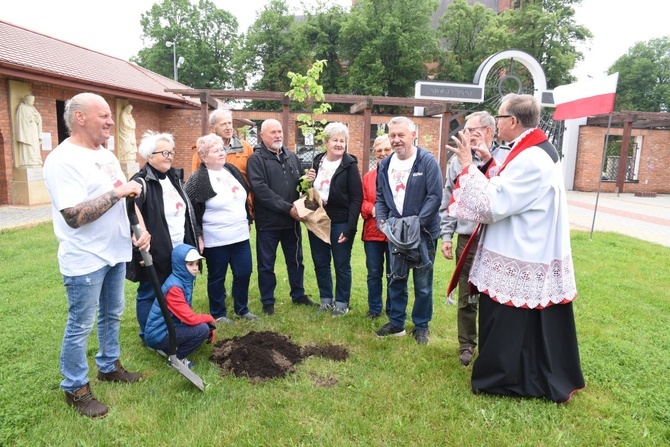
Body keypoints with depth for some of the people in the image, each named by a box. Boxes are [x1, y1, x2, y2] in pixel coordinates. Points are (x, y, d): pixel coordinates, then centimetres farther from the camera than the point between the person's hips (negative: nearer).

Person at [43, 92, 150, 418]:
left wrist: (141, 229, -1)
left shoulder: (107, 155, 9)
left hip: (115, 253, 8)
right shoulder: (63, 160, -19)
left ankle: (109, 366, 39)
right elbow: (74, 216, -27)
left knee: (112, 315, 21)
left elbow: (129, 196, 15)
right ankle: (75, 388, 23)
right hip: (85, 260, -8)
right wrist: (117, 193, -23)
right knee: (80, 326, 6)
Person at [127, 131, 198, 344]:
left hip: (178, 251, 8)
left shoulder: (175, 177, 10)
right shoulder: (141, 182, -16)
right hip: (155, 253, -7)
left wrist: (192, 243, 17)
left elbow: (187, 212, 19)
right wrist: (140, 252, -24)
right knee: (149, 294, 9)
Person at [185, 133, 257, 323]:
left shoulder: (233, 171, 8)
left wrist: (248, 221, 19)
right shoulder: (197, 180, -12)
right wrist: (197, 236, -14)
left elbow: (245, 199, 19)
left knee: (244, 273, 11)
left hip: (240, 236, 6)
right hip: (215, 240, -6)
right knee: (217, 278, 9)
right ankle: (218, 313, 26)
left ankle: (242, 309, 30)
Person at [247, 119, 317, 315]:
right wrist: (288, 208, -22)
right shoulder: (256, 159, -9)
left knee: (296, 260, 17)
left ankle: (298, 295, 35)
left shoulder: (292, 157, 9)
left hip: (292, 221, 5)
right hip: (268, 222, -5)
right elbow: (261, 190, -20)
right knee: (266, 264, 8)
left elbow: (299, 184, 19)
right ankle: (268, 302, 23)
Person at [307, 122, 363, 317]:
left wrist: (349, 228, -17)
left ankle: (342, 303, 21)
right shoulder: (316, 162, 7)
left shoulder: (349, 165, -9)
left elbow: (356, 199, -12)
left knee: (341, 265, 6)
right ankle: (326, 299, 29)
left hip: (340, 223, -5)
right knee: (320, 263, 13)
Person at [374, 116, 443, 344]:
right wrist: (382, 220, -4)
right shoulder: (385, 165, 7)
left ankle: (421, 326, 24)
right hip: (395, 232, 5)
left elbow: (435, 196, -16)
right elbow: (380, 197, 12)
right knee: (396, 279, 14)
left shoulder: (427, 161, -11)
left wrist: (417, 223, -22)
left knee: (423, 283, 7)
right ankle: (396, 322, 30)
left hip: (423, 232, -5)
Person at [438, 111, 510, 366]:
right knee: (467, 297, 11)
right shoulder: (458, 161, 6)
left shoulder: (507, 157, -3)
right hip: (467, 239, 2)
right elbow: (447, 201, 9)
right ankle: (467, 345, 27)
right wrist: (446, 235, 5)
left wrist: (490, 161, -19)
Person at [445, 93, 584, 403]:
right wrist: (491, 165, 9)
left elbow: (491, 206, -24)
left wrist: (469, 166, -19)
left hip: (517, 261, -10)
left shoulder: (529, 159, -22)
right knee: (536, 323, 20)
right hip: (535, 256, 10)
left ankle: (503, 380, 23)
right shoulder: (540, 150, 10)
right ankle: (546, 380, 36)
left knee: (508, 324, 6)